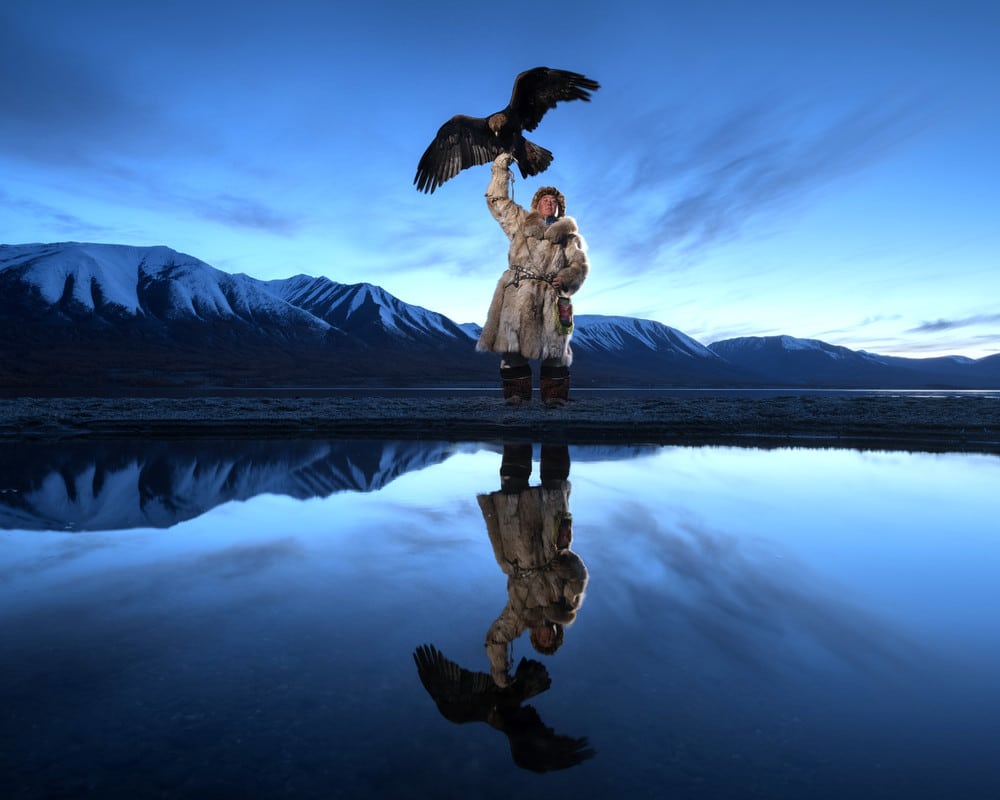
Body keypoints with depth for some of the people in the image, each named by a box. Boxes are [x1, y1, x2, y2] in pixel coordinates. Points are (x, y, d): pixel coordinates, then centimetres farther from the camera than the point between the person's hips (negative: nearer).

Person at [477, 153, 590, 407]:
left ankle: (554, 394, -3)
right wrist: (500, 170, 26)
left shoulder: (569, 235, 22)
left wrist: (566, 279, -10)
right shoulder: (521, 223, 26)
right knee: (513, 341, -8)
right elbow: (497, 200, 28)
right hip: (518, 292, 1)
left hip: (550, 295, 0)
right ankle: (516, 392, -4)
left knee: (553, 346, -7)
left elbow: (580, 265, 10)